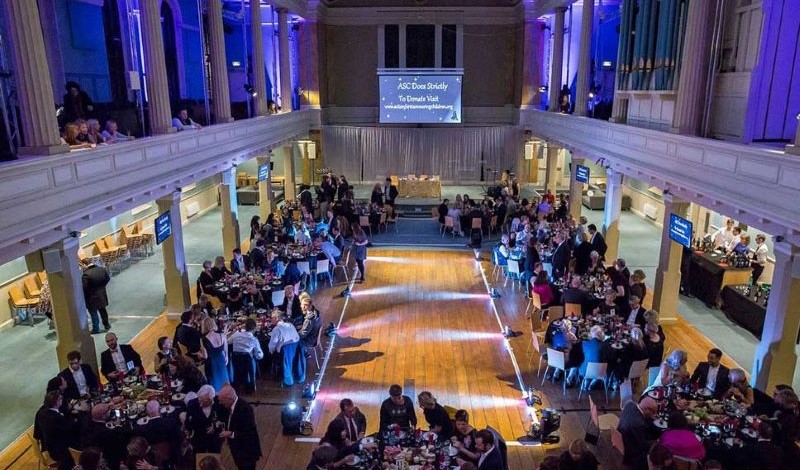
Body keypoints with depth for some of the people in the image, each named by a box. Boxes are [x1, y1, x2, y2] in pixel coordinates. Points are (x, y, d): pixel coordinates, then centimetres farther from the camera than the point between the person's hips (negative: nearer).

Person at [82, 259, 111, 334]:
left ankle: (96, 329, 19)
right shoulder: (102, 269, -8)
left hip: (92, 297, -6)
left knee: (93, 313, 9)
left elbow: (84, 287, -24)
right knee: (103, 310, 23)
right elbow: (108, 279, 7)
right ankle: (106, 325, 36)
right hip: (102, 295, 6)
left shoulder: (86, 274, -27)